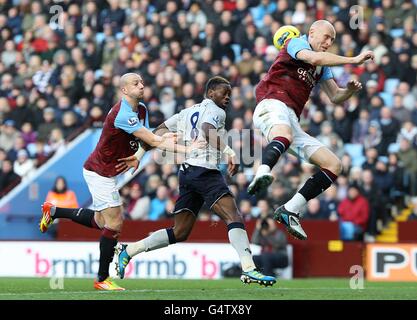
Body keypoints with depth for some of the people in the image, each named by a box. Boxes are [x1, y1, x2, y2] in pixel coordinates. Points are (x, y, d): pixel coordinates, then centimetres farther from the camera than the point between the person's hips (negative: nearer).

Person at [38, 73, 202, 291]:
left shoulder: (141, 110, 6)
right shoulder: (123, 114, -26)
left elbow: (149, 141, 4)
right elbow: (152, 141, -29)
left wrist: (165, 138, -17)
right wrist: (186, 149, -28)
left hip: (107, 173, 10)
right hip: (100, 172, -10)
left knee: (102, 222, 19)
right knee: (114, 224, -9)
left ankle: (53, 211, 34)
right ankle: (102, 279, 0)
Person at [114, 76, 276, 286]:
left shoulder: (188, 112, 25)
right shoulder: (215, 111, -1)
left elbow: (159, 132, 26)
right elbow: (208, 131, -24)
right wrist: (229, 153, -33)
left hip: (187, 172, 9)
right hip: (205, 171, -9)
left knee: (180, 233, 11)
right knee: (234, 217, -17)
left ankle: (127, 251, 12)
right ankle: (249, 269, -31)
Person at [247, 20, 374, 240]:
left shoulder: (323, 68, 29)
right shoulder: (296, 43, 5)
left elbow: (335, 97, 30)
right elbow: (314, 58, -16)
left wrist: (350, 90, 7)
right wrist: (354, 60, -15)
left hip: (292, 121, 9)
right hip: (272, 104, -9)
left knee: (334, 165, 2)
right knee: (284, 136, -43)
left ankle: (289, 211, -4)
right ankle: (262, 174, -72)